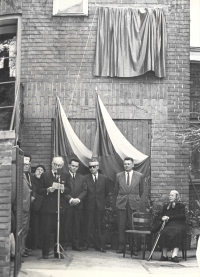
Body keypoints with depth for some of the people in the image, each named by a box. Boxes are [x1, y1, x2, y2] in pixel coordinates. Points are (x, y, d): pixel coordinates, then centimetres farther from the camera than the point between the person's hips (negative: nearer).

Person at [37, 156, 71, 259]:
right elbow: (39, 190, 0)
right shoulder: (45, 175, 2)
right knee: (46, 231, -3)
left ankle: (57, 251, 16)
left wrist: (63, 188, -12)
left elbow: (68, 190, 9)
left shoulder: (64, 176, 10)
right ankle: (45, 252, 5)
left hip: (60, 207, 3)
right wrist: (48, 190, -17)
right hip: (47, 207, -3)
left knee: (59, 230, 6)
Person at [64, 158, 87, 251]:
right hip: (67, 205, -4)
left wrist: (78, 199, -8)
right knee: (66, 225, -5)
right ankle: (64, 244, 0)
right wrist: (70, 199, -15)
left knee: (76, 225, 5)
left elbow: (84, 190, 9)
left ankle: (75, 244, 9)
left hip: (78, 205, 4)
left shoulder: (81, 178, 16)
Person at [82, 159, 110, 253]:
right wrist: (87, 200, -1)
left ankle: (98, 246, 11)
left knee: (98, 227, 6)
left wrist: (101, 200, 10)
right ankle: (86, 244, 8)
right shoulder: (85, 178, 1)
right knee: (87, 226, 0)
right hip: (89, 205, -1)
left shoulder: (104, 179, 6)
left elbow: (106, 192, 13)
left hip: (100, 206, 1)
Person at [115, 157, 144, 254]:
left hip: (134, 204, -1)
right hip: (121, 204, 1)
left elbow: (141, 190, 14)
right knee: (121, 226, 0)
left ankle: (134, 248, 1)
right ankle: (121, 247, 8)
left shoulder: (139, 176, 5)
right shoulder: (119, 176, 8)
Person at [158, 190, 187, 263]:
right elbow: (160, 217, 21)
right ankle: (164, 255, -36)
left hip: (179, 225, -2)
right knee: (164, 232, -34)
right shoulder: (165, 206, 24)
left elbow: (181, 216, -3)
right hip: (168, 225, 2)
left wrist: (169, 217, -10)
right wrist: (162, 218, -6)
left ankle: (174, 255, -45)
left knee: (177, 232, -38)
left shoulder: (181, 205, 14)